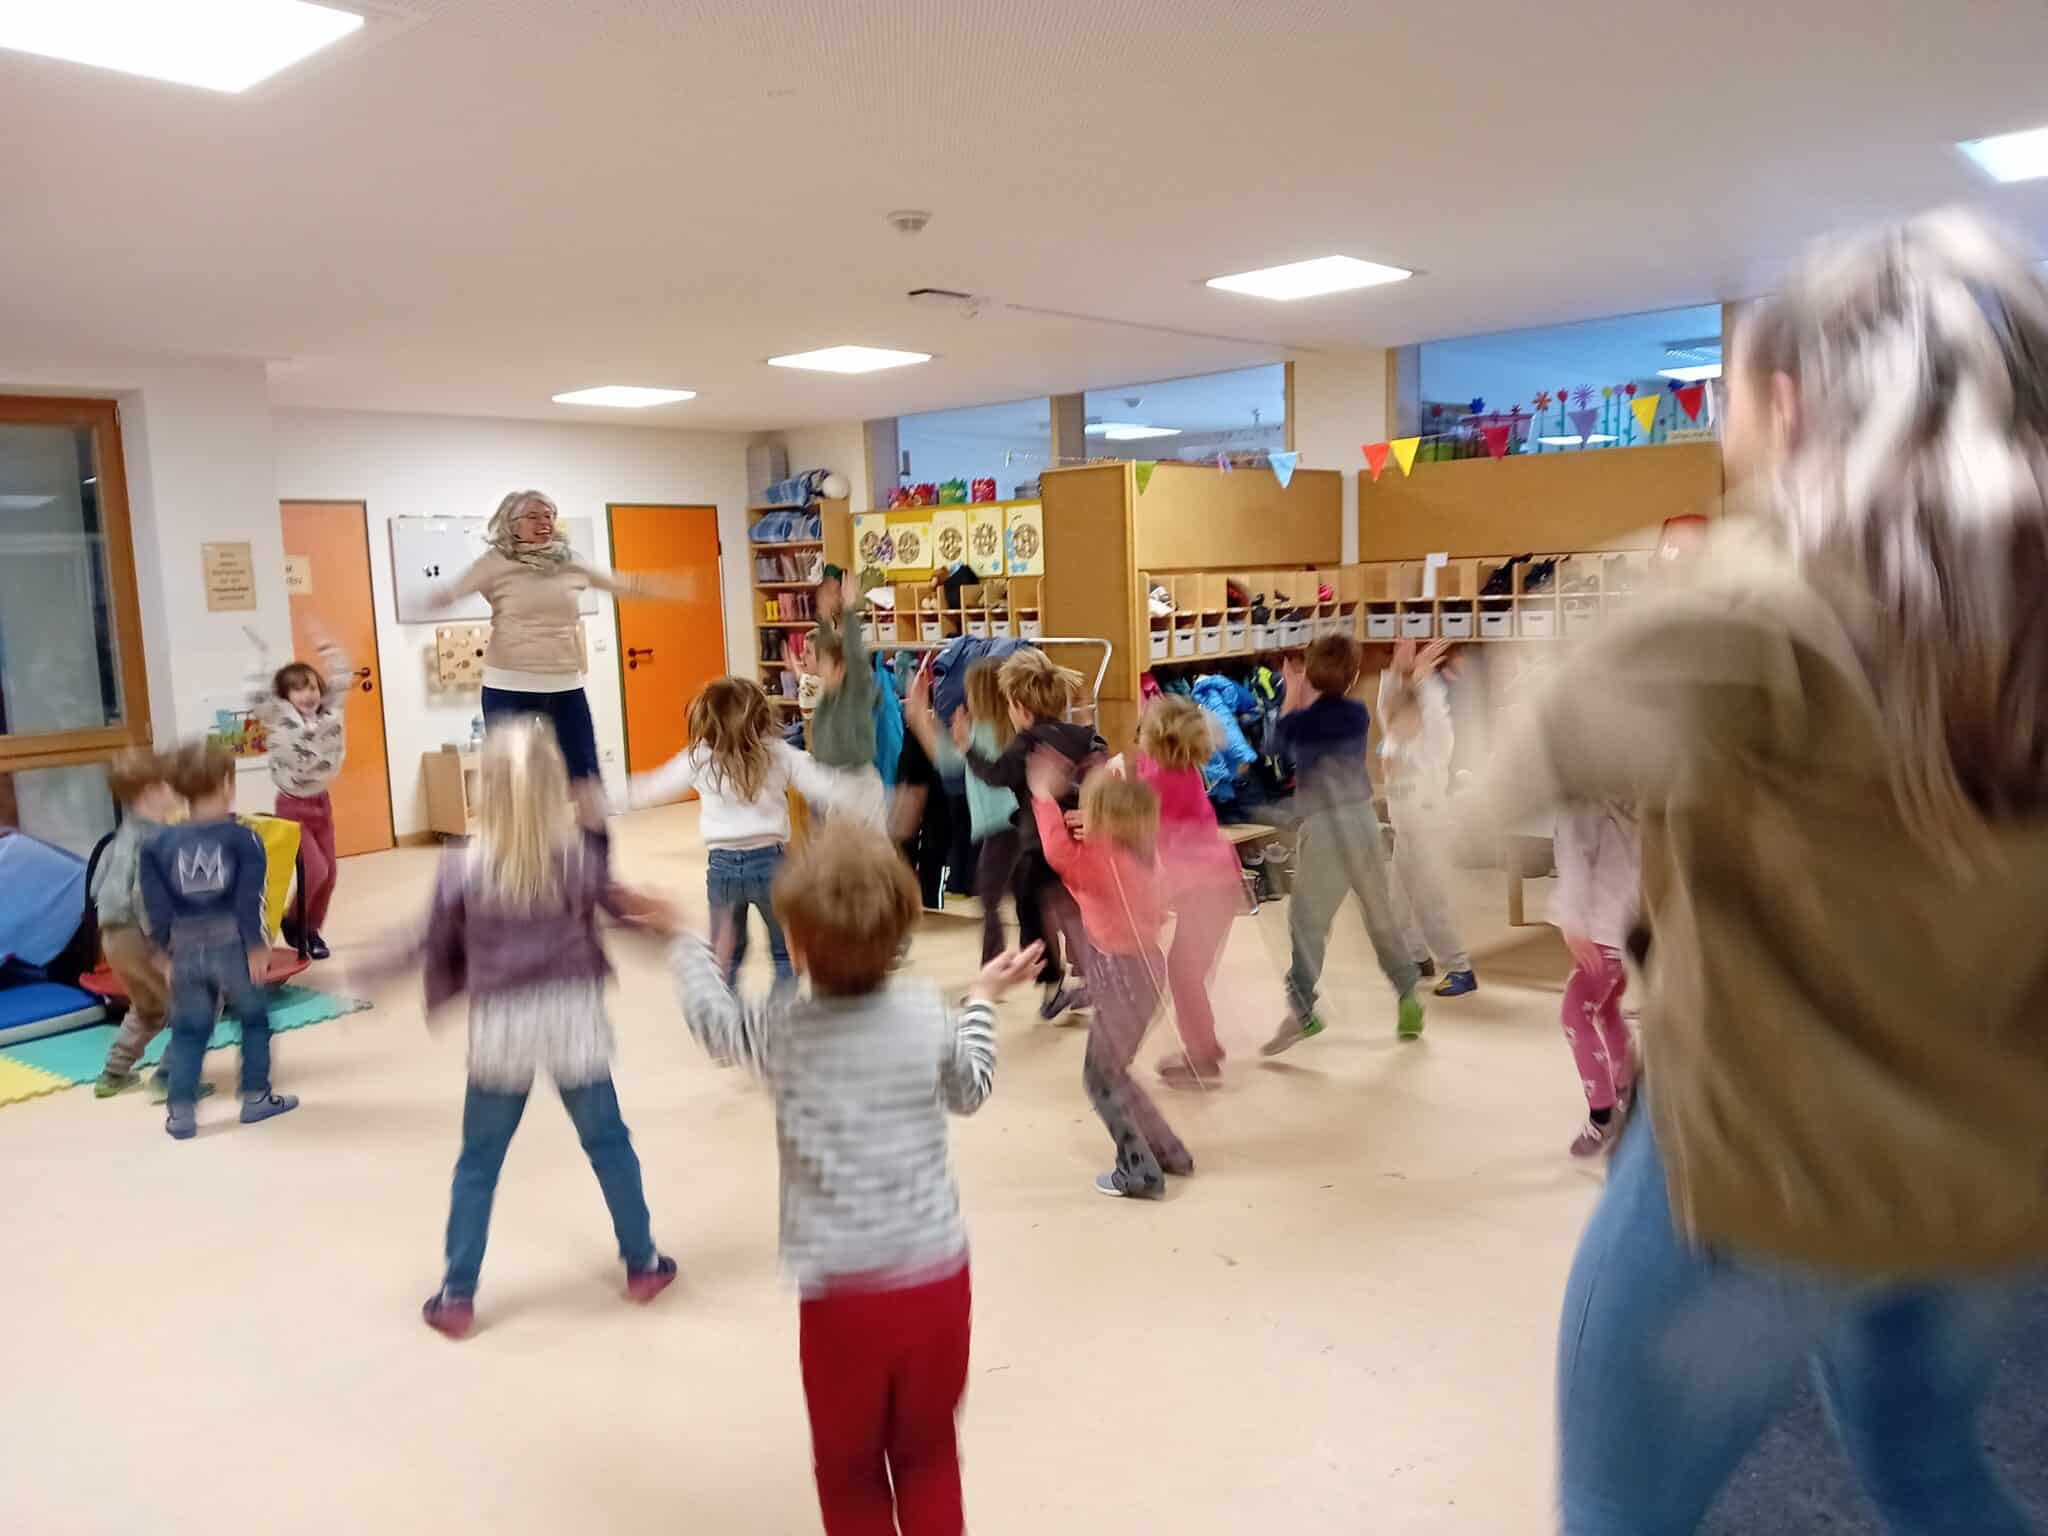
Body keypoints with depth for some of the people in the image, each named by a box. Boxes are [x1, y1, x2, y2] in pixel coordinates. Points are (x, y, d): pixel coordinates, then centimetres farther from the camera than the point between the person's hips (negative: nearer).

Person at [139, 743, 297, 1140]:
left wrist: (167, 949, 11)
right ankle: (256, 1097, 20)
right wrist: (257, 945, -8)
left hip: (186, 947, 3)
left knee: (189, 1029, 14)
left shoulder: (161, 843, 2)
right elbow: (249, 899, -13)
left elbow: (156, 904, 3)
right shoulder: (242, 838, -9)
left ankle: (181, 1112, 14)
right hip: (232, 943, -3)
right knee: (254, 1018, 15)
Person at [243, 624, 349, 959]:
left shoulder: (330, 713, 0)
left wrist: (331, 651, 3)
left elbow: (340, 684, 12)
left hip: (322, 803, 6)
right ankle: (293, 922, 10)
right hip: (293, 806, -5)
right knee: (313, 871, -13)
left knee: (328, 873, 8)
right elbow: (256, 694, -28)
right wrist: (263, 655, -25)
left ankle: (312, 929, 23)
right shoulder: (278, 718, -12)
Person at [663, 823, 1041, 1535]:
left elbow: (711, 1019, 12)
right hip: (936, 1276, 2)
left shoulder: (781, 1032, -10)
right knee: (929, 1455, 21)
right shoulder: (927, 1011, -5)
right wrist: (983, 1001, 27)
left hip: (841, 1289, -2)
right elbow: (970, 1092, 13)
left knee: (850, 1469, 18)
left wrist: (687, 942, 29)